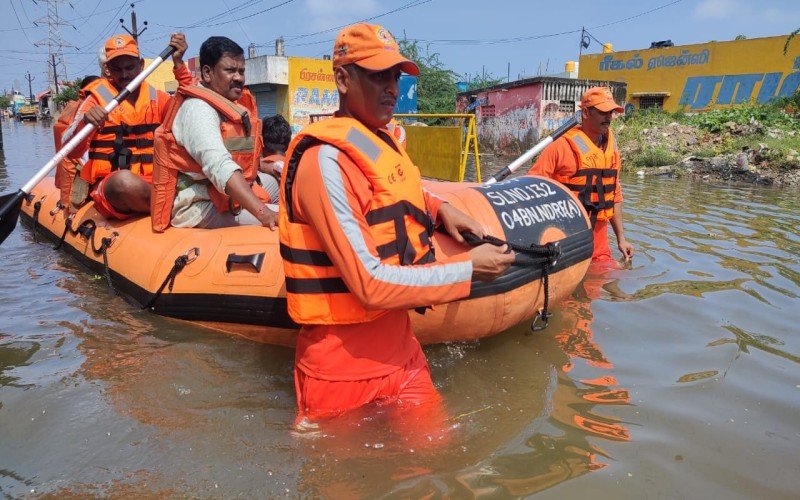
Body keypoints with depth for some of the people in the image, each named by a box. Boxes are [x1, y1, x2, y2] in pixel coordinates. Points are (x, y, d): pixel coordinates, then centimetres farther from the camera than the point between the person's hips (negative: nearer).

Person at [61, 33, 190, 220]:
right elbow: (71, 152, -6)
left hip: (152, 185, 2)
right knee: (124, 180, -37)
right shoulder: (97, 100, 4)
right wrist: (84, 122, -26)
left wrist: (178, 64, -9)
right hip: (109, 189, -2)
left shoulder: (156, 98, 15)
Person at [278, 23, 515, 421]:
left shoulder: (380, 142, 7)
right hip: (342, 367, -8)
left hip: (398, 347, 8)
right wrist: (468, 269, -17)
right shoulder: (327, 160, -21)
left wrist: (438, 208, 10)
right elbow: (370, 284, -25)